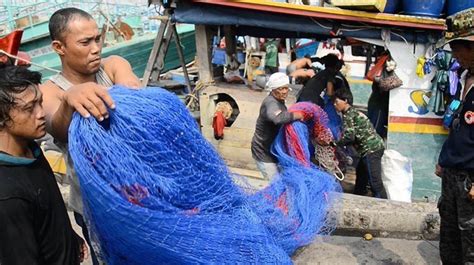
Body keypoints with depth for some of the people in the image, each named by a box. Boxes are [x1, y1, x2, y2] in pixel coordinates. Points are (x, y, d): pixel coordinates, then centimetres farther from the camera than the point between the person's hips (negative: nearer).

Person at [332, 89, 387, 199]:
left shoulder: (348, 114, -9)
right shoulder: (353, 112, 20)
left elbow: (349, 136, -18)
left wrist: (335, 144, -3)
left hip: (371, 148, -11)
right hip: (374, 146, 11)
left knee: (374, 181, -12)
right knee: (361, 173, 26)